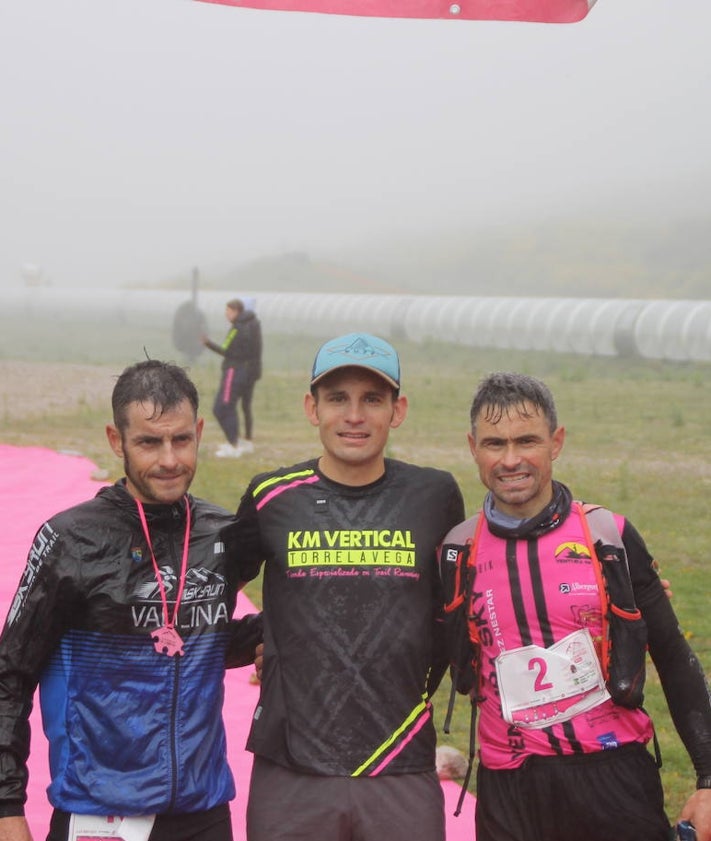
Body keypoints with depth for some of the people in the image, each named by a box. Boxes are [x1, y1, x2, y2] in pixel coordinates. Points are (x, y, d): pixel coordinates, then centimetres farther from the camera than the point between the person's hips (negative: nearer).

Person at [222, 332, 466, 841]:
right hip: (290, 773, 0)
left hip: (403, 774, 0)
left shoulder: (434, 495, 3)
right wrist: (256, 646, 5)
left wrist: (419, 690, 10)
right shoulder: (271, 497, 2)